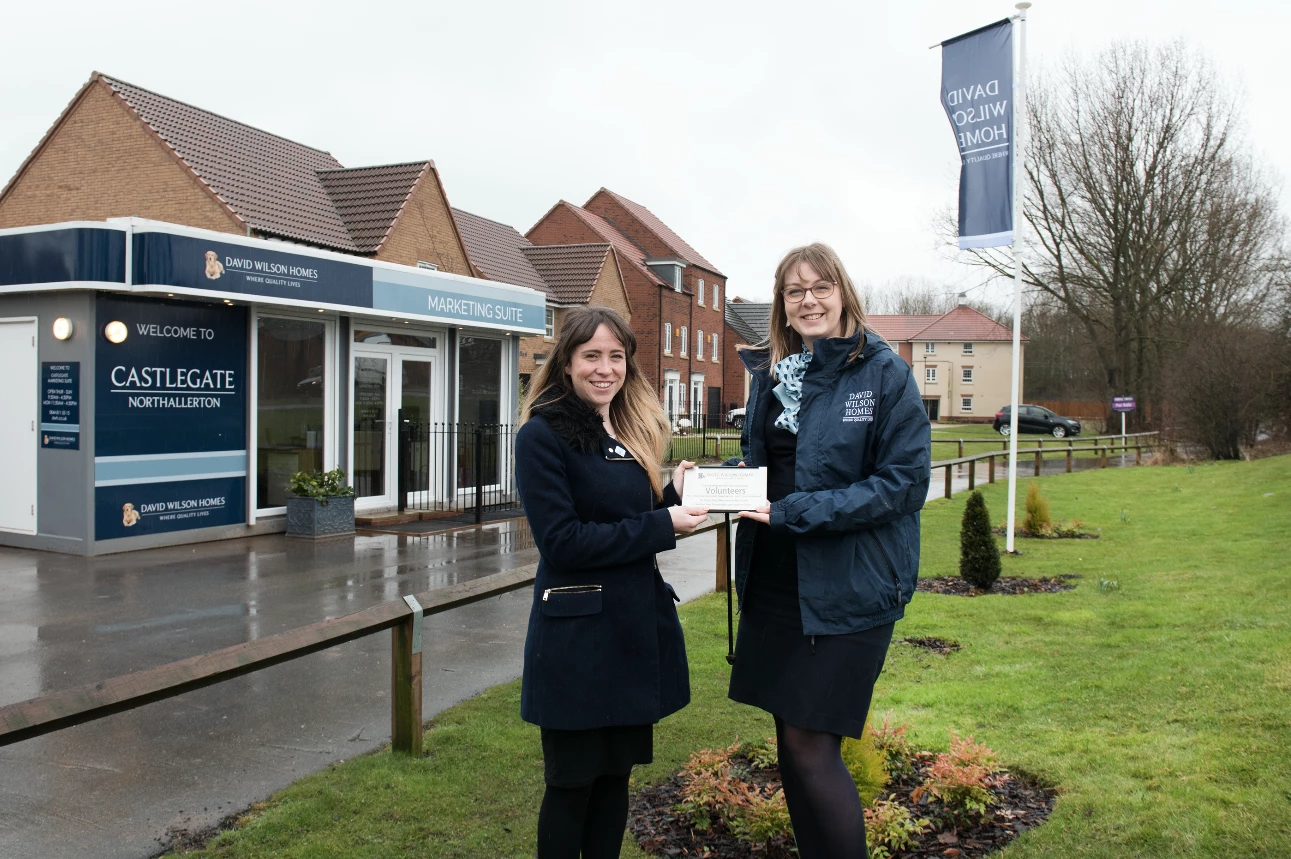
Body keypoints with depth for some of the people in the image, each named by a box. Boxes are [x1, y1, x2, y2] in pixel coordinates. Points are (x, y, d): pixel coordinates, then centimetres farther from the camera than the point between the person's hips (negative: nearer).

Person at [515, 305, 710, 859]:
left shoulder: (631, 431, 11)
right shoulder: (543, 435, -11)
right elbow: (562, 541, -18)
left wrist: (674, 496, -3)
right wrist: (663, 525, -17)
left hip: (637, 624, 7)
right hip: (577, 634, -7)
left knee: (616, 773, 16)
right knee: (572, 782, 7)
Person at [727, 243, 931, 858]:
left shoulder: (885, 374, -8)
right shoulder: (769, 374, 9)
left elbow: (905, 482, -14)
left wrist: (796, 512, -20)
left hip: (848, 589, -6)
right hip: (773, 583, 6)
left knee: (809, 745, -4)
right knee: (792, 740, 14)